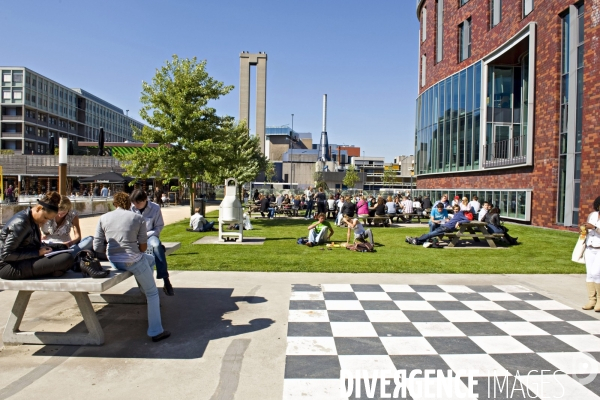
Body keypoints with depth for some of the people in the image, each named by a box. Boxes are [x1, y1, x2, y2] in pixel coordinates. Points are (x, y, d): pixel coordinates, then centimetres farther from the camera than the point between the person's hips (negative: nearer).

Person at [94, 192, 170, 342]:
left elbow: (97, 248, 3)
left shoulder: (103, 218, 4)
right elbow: (143, 247, -2)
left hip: (114, 261, 5)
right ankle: (156, 331, 11)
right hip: (133, 261, -5)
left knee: (150, 259, 34)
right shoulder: (138, 218, -3)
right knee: (152, 293, 13)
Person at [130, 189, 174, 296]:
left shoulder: (155, 208, -4)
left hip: (150, 236, -2)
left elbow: (159, 226, 0)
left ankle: (166, 280, -38)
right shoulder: (131, 208, 1)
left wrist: (145, 235, -14)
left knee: (157, 245, -38)